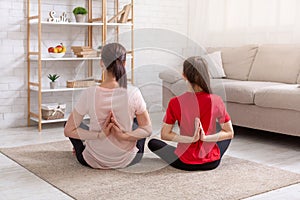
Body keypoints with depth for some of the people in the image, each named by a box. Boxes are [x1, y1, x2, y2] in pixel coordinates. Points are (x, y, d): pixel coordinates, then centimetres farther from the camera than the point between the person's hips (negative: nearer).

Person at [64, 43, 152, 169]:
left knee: (72, 124, 26)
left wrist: (100, 135, -17)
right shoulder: (133, 93, -17)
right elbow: (147, 129, -8)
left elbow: (68, 130, -12)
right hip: (128, 160, 1)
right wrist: (125, 136, -17)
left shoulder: (89, 94, -19)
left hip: (94, 162, 0)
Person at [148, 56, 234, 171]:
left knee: (152, 143, 24)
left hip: (185, 164, -2)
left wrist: (191, 139, -14)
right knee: (226, 135, 33)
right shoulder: (216, 101, -12)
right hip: (212, 163, 2)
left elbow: (164, 135, -9)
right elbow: (229, 133, -4)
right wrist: (205, 138, -12)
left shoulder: (175, 103, -16)